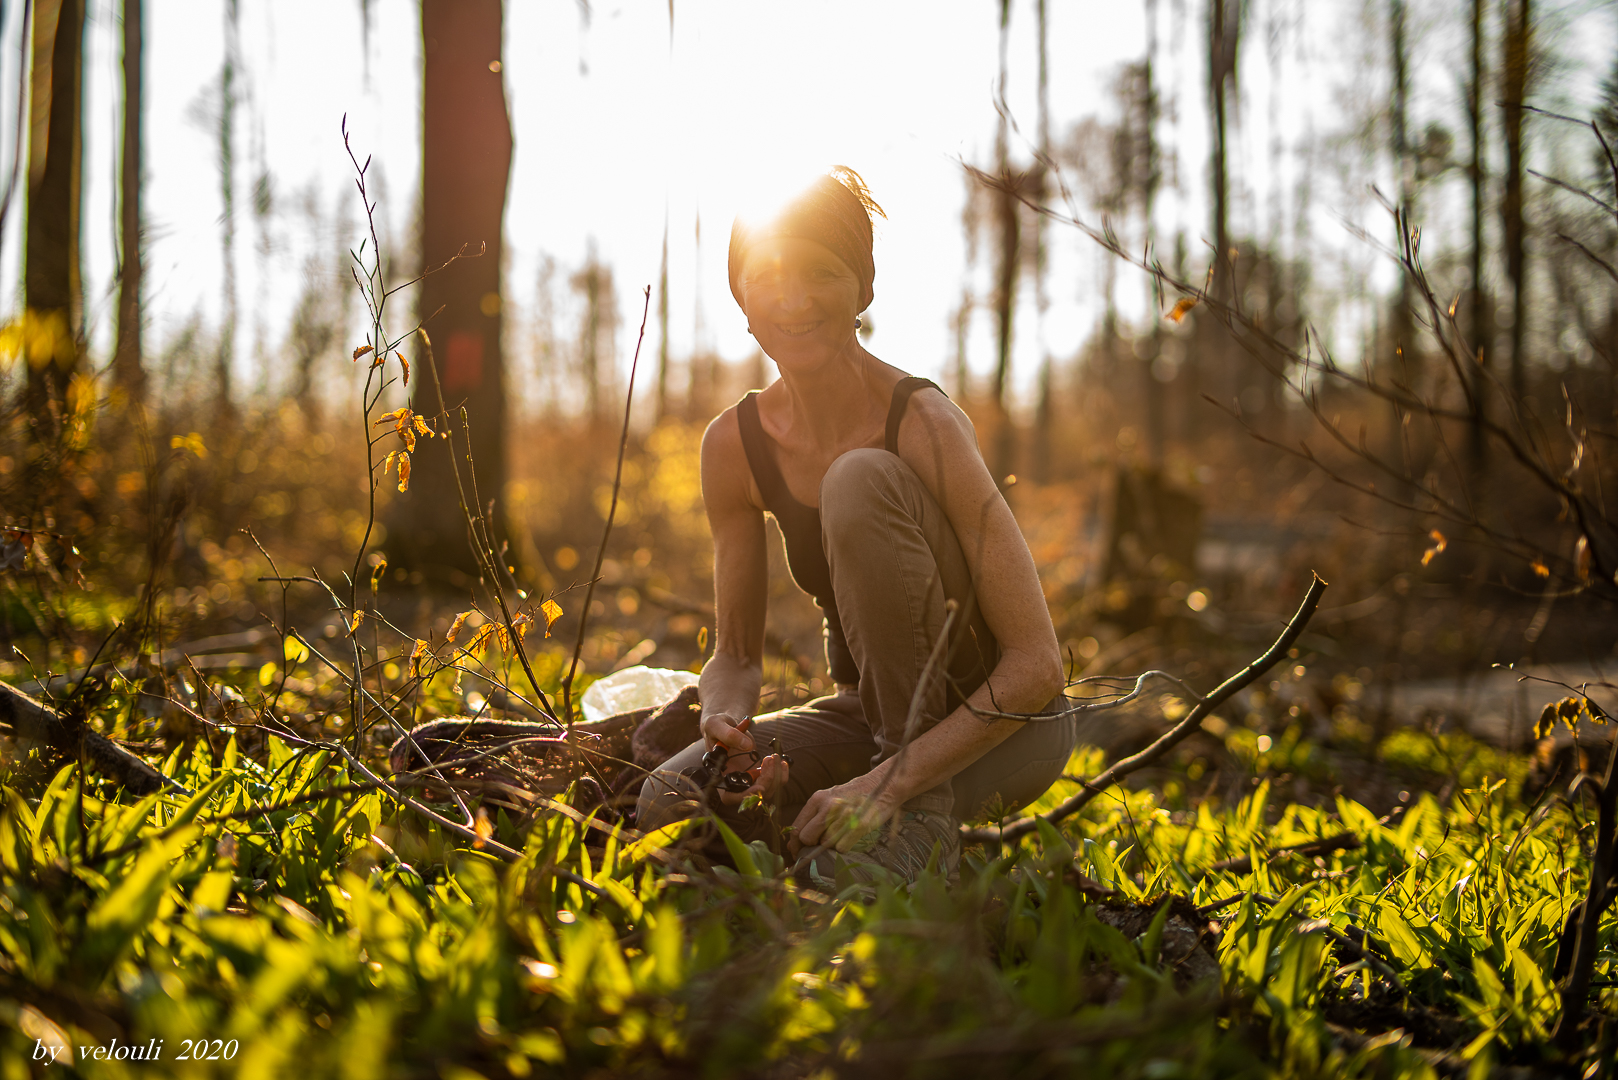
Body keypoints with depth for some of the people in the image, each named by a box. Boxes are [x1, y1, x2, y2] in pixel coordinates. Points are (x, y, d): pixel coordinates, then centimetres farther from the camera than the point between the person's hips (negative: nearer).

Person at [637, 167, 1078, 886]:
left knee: (862, 480, -27)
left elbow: (1036, 663, -25)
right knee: (669, 806, -24)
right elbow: (737, 654, 1)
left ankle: (922, 819, -20)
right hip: (876, 717, 4)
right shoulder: (734, 444, -7)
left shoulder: (922, 424, -23)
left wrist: (891, 783, -34)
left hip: (1000, 732, -4)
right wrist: (727, 723, -24)